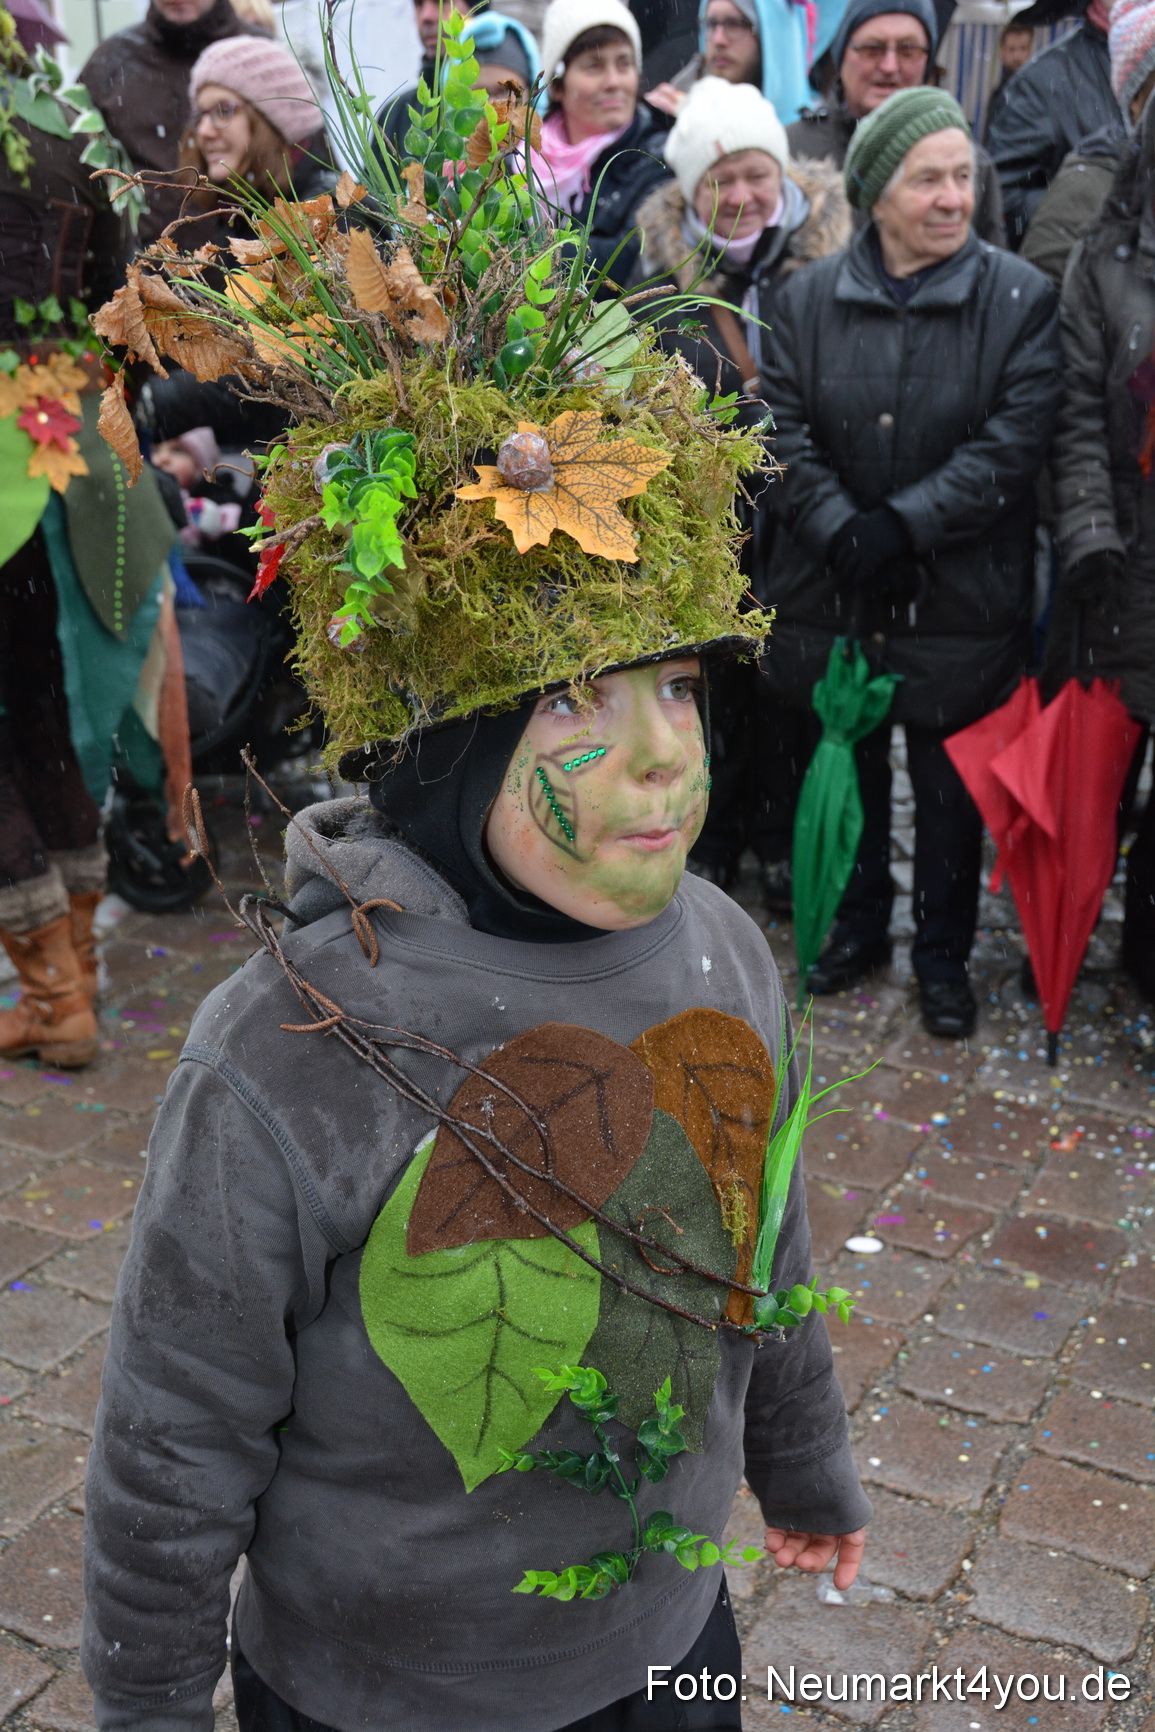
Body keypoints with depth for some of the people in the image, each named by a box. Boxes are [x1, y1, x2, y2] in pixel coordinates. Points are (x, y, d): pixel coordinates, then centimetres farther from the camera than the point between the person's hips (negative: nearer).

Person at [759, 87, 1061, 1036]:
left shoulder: (1022, 297, -5)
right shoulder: (809, 297, 2)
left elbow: (1014, 441, -12)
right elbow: (787, 435, -4)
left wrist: (905, 522, -20)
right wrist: (841, 533, -18)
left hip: (960, 598, -2)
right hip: (834, 592, 2)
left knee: (951, 788, 10)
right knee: (849, 772, 17)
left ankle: (945, 955, 29)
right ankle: (858, 928, 38)